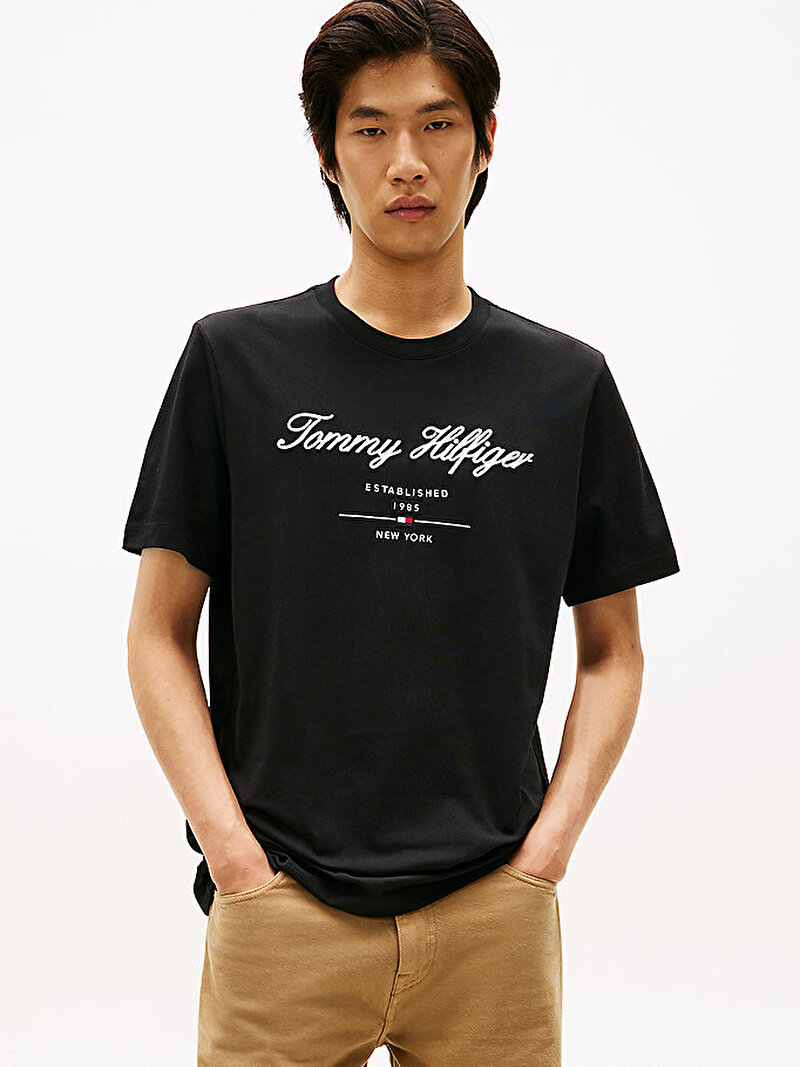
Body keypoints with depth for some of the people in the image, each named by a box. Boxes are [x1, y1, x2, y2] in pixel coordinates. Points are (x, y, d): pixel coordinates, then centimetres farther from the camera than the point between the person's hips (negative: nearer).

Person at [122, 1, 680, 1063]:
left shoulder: (566, 382, 4)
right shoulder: (237, 360, 1)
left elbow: (613, 650, 9)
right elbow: (160, 635, 2)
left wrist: (545, 850, -2)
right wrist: (234, 852, -7)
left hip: (494, 916, 1)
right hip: (282, 911, -1)